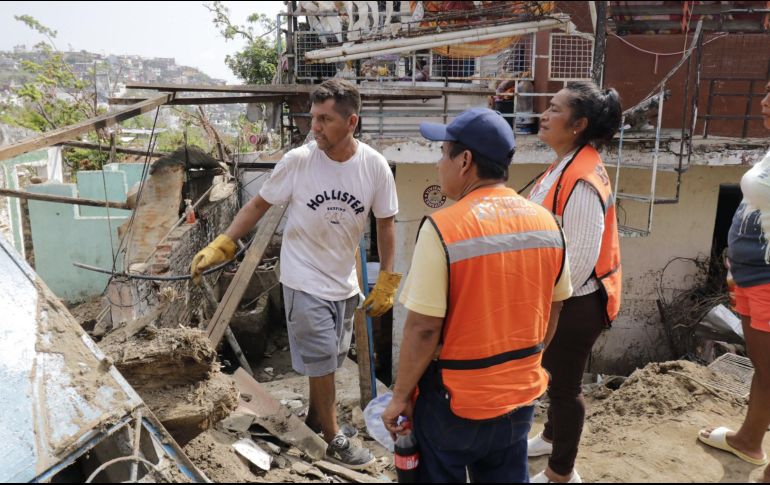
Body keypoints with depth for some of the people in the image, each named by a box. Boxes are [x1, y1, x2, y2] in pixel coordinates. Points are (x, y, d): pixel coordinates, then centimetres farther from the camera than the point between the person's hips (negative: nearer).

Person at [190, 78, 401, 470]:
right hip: (305, 281, -3)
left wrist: (386, 280, 1)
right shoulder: (297, 161, -17)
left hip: (345, 282, 3)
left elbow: (385, 222, 1)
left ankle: (315, 418, 42)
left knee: (330, 360, 18)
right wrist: (222, 245, -12)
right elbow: (258, 205, -5)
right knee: (321, 362, 4)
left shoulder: (375, 166, -11)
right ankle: (333, 439, 26)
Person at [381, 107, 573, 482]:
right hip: (521, 394, 5)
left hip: (455, 399, -5)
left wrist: (401, 395, -7)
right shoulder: (547, 223, -4)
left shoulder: (442, 228, -22)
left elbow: (423, 328, -20)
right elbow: (552, 313, 7)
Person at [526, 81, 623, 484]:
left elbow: (581, 256, -28)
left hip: (573, 303, -9)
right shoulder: (565, 166, 5)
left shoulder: (582, 181, -27)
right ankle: (552, 437, 50)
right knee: (555, 374, 26)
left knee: (565, 384, 8)